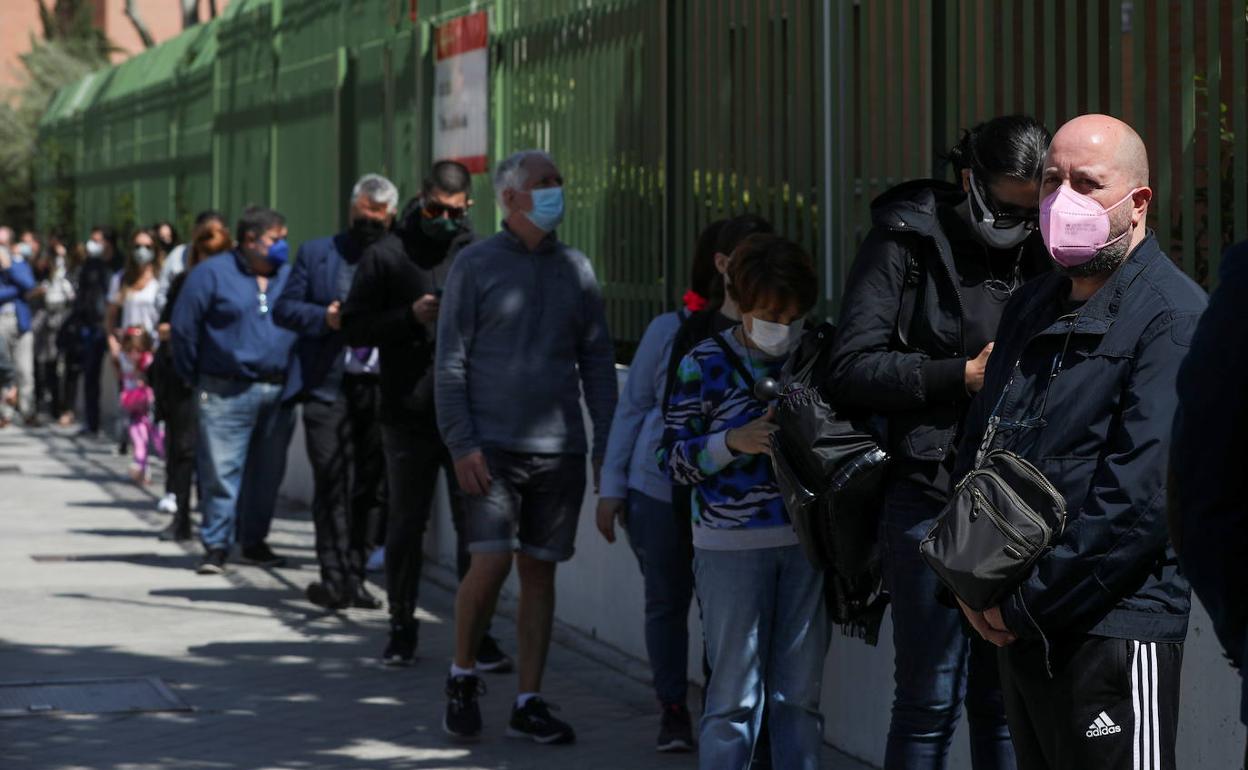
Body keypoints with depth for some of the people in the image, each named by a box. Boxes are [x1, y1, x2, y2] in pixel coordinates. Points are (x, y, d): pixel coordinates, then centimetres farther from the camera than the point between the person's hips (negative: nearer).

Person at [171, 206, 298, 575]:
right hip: (226, 392, -4)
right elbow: (184, 328, 0)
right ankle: (216, 545, -2)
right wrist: (194, 379, 1)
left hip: (278, 392, 4)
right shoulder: (212, 274, -2)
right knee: (221, 471, -7)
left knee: (268, 473, 9)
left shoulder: (289, 277, 11)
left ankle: (254, 541, 21)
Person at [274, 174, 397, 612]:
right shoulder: (317, 255, 10)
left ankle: (351, 577, 15)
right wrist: (324, 318, -10)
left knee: (367, 486, 6)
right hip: (329, 388, -1)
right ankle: (337, 578, -8)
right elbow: (284, 308, 7)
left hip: (381, 390, 1)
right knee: (333, 482, -7)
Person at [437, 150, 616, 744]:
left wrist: (607, 444, 5)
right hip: (493, 447, -4)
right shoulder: (475, 265, 1)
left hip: (559, 449, 4)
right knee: (490, 564, -12)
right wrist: (461, 443, -11)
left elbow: (598, 362, 13)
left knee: (539, 571, 5)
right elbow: (450, 362, -2)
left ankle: (528, 704, 11)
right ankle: (462, 676, 11)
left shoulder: (575, 269, 12)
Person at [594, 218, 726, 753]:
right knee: (666, 602, 9)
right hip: (658, 490, 0)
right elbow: (632, 407, 5)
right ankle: (673, 711, 20)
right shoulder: (669, 331, -2)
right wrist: (612, 487, 4)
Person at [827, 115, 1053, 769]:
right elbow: (851, 370, -9)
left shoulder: (1040, 253, 12)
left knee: (1004, 703, 9)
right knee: (930, 702, -1)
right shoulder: (907, 242, -2)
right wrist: (964, 375, -14)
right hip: (931, 497, -4)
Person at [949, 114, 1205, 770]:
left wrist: (1027, 601, -16)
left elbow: (1141, 493, -18)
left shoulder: (1173, 316, -10)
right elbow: (976, 446, 20)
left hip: (1114, 630, -8)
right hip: (1017, 627, 8)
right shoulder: (1032, 308, 16)